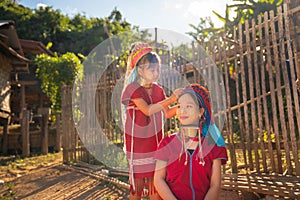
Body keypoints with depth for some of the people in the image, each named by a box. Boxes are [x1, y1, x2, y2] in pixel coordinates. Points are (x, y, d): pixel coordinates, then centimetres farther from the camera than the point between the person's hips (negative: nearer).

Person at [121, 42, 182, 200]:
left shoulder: (158, 90, 6)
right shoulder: (132, 89, -12)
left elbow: (168, 113, 5)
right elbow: (147, 110, -25)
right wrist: (170, 99, -28)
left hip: (155, 142, 5)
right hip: (137, 142, -5)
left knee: (156, 181, 8)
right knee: (138, 181, 4)